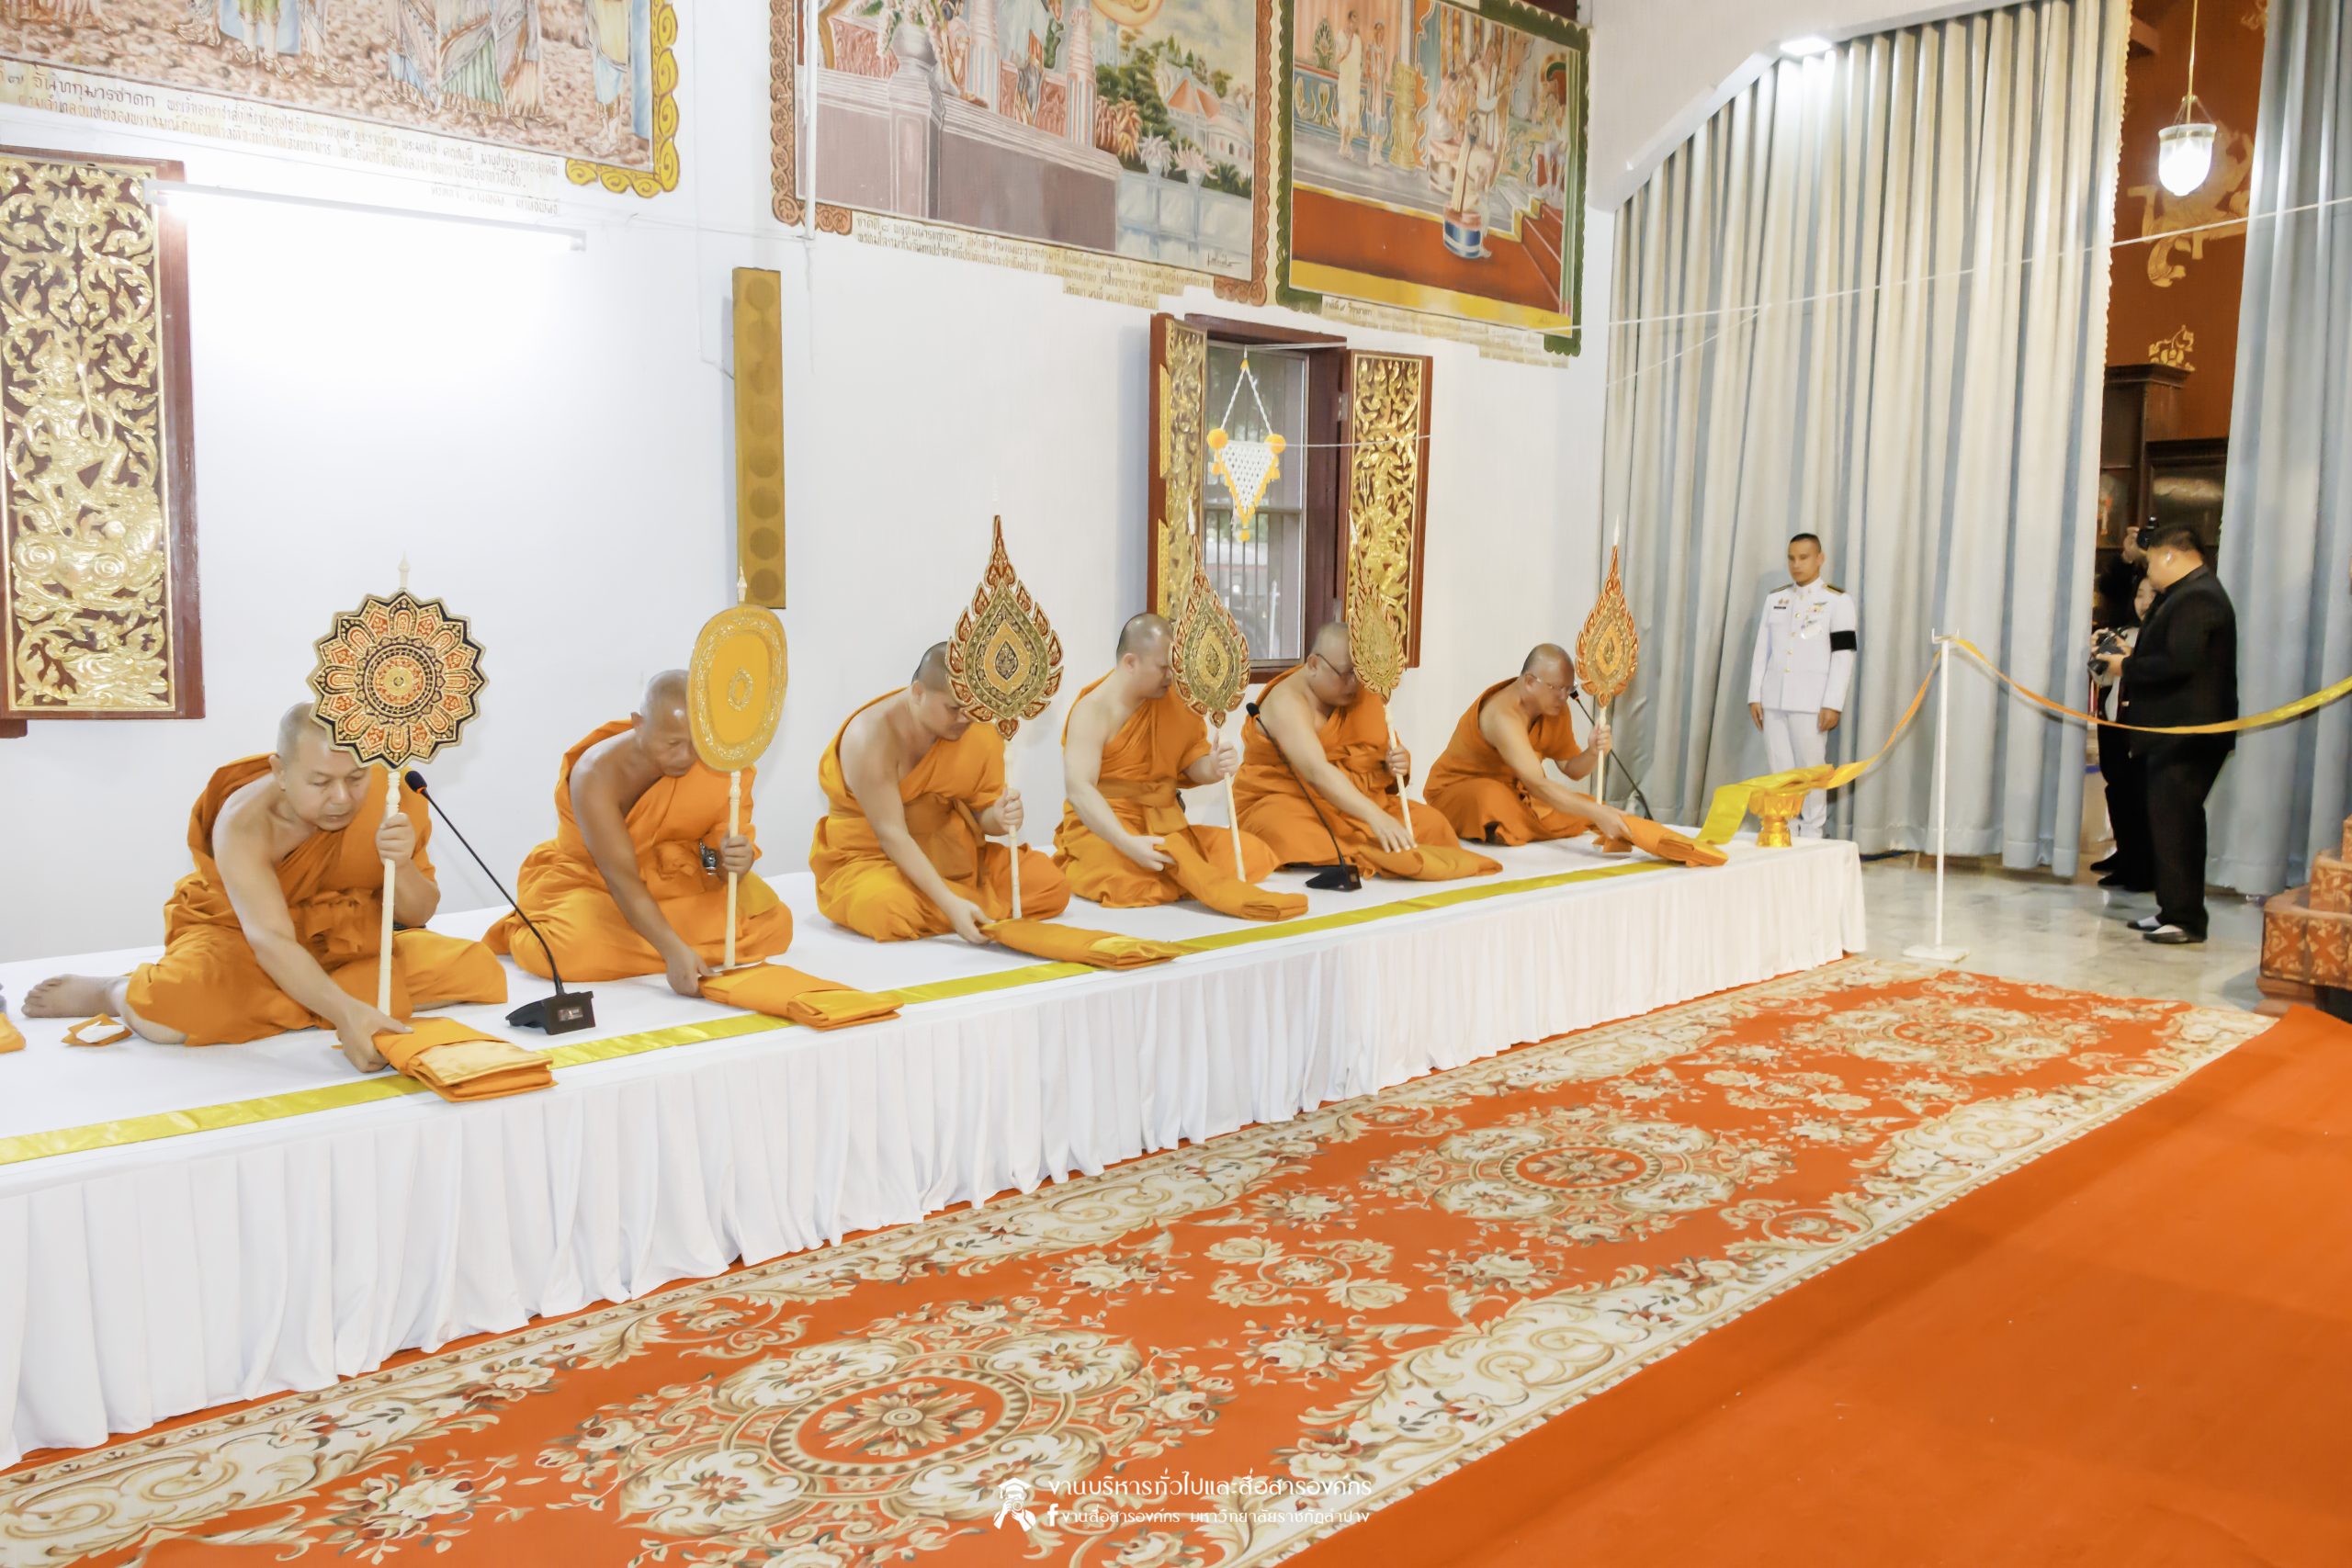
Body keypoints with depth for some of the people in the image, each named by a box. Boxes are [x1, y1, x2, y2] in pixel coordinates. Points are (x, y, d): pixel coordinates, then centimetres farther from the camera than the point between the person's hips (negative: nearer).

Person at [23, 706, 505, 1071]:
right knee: (173, 1009, -37)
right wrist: (342, 1012, -51)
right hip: (236, 939, -4)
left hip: (348, 944, 4)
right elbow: (270, 940, -35)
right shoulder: (244, 823, -24)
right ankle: (116, 990, 3)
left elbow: (418, 915, -8)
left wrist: (401, 865, -32)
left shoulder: (388, 800, -14)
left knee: (478, 972, -20)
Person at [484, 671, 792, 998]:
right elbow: (621, 877, -33)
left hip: (681, 884, 4)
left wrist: (734, 859, -40)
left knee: (771, 921, -17)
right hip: (593, 883, -4)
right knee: (574, 948, -35)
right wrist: (673, 950, -44)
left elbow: (721, 857, -13)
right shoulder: (598, 773, -28)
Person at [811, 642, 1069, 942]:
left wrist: (999, 817, -29)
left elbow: (980, 814, -2)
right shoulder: (871, 736, -23)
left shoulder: (975, 729, -6)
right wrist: (950, 904, -35)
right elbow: (891, 835, -27)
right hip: (871, 859, -4)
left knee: (1051, 886, -11)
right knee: (891, 911, -39)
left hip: (951, 856, 5)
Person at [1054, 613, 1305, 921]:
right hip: (1103, 831, -6)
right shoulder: (1093, 710, -15)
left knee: (1250, 850, -11)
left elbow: (1193, 764, 9)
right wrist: (1128, 843, -38)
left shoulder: (1175, 701, 5)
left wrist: (1215, 767, -18)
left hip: (1166, 826, 6)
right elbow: (1078, 788, -26)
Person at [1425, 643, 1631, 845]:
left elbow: (1572, 769, 0)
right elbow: (1538, 785, -41)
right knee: (1493, 798, -41)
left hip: (1514, 791, 8)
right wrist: (1595, 812, -47)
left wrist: (1593, 753, -23)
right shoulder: (1503, 716, -32)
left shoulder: (1556, 709, -7)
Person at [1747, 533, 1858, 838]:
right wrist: (1755, 696, 6)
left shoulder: (1837, 600, 0)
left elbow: (1844, 656, -5)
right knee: (1780, 772, 6)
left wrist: (1833, 705, -12)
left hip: (1810, 701, -4)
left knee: (1811, 770, -2)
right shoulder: (1775, 598, 13)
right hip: (1773, 699, 4)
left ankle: (1812, 836, 4)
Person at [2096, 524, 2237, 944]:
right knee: (2169, 821, 14)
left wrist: (2128, 666, -12)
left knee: (2174, 823, -8)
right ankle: (2172, 911, 20)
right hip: (2176, 732, 11)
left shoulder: (2196, 598, -16)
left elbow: (2179, 662, -25)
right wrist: (2135, 656, 8)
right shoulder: (2190, 593, 18)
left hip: (2188, 734, -11)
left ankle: (2185, 919, -4)